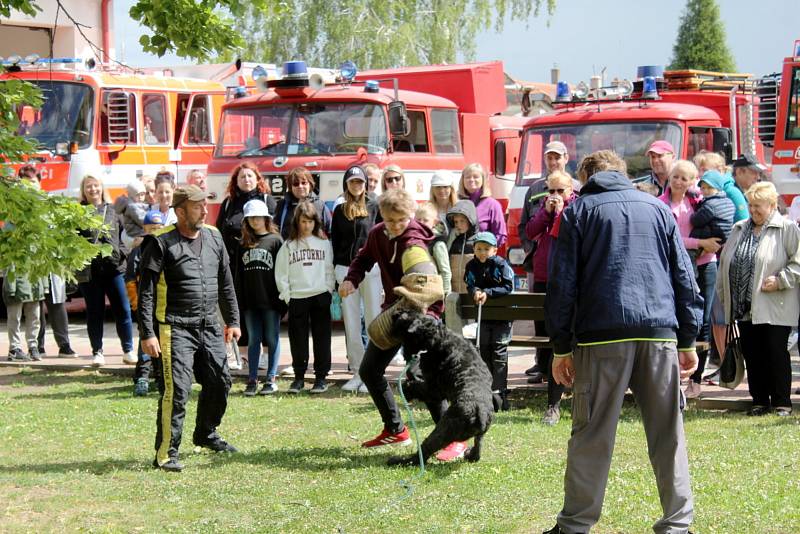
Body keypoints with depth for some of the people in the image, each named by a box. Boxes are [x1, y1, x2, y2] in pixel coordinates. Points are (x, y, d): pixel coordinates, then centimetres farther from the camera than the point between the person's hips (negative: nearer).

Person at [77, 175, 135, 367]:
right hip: (89, 270, -2)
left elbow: (122, 235, 17)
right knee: (94, 313, 5)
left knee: (123, 309, -1)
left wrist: (123, 256, 6)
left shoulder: (112, 210, 12)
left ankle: (128, 351, 6)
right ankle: (97, 352, 12)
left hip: (113, 267, 2)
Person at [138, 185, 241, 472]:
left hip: (210, 327, 7)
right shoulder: (161, 243, -9)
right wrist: (147, 334, -16)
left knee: (220, 382, 12)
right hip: (175, 329, -7)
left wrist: (232, 320, 19)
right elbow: (146, 291, -10)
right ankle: (166, 454, -5)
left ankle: (206, 434, 35)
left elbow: (225, 283, 21)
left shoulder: (213, 237, 11)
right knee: (176, 390, -12)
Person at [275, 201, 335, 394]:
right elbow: (281, 274, 3)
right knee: (298, 339, 4)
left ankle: (321, 376, 7)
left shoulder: (324, 244, 8)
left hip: (320, 296, 0)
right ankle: (299, 377, 12)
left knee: (322, 337, 1)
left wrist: (328, 290, -4)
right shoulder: (288, 246, 5)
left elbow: (329, 270, 7)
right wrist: (287, 295, -4)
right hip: (297, 298, 0)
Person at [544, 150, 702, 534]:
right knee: (667, 434, 6)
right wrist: (688, 341, 16)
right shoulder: (657, 208, 17)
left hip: (603, 335, -2)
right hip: (660, 332, 2)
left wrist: (561, 348, 5)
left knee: (592, 436, 2)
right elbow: (684, 277, 14)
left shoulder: (578, 211, 9)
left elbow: (562, 283, 3)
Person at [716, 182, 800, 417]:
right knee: (752, 355, 8)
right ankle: (759, 401, 16)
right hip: (745, 307, 6)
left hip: (774, 308, -6)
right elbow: (725, 263, 19)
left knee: (776, 354, -3)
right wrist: (723, 294, 14)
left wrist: (780, 280, -17)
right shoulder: (739, 230, 16)